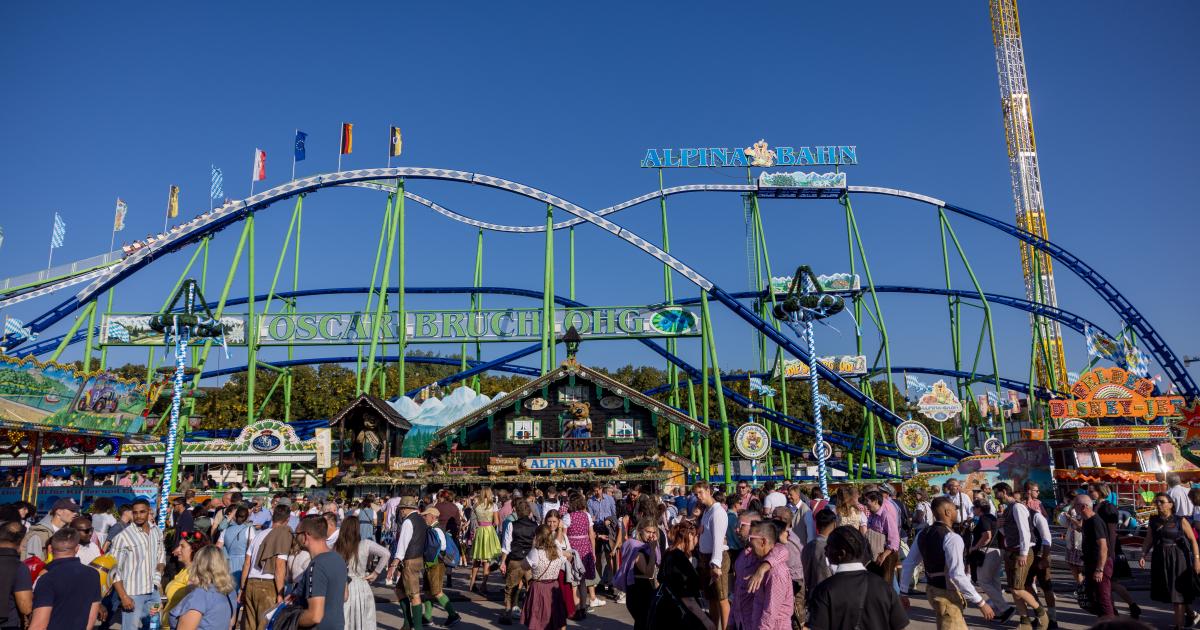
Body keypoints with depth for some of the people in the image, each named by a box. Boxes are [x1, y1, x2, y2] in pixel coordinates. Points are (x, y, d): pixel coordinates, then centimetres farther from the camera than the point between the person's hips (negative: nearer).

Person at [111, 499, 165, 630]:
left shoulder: (157, 532, 1)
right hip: (133, 593, -5)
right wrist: (123, 596, -15)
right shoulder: (123, 537, -16)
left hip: (153, 591, 5)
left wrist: (158, 576, -1)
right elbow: (114, 570, -13)